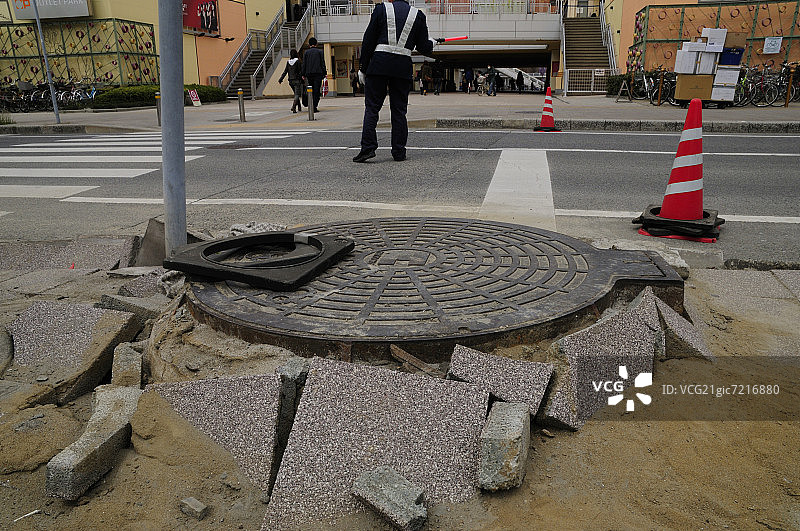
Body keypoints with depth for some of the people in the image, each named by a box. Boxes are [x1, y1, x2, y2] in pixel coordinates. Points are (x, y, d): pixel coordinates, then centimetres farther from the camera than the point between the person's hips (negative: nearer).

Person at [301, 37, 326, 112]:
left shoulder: (306, 52, 6)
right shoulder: (320, 52, 3)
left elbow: (304, 64, 5)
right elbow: (323, 63, 0)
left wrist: (303, 74, 8)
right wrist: (325, 73, 4)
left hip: (309, 73, 2)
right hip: (318, 73, -2)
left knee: (312, 90, 13)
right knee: (316, 90, -4)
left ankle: (312, 105, 14)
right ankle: (315, 107, -12)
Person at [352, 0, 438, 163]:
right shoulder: (418, 15, 10)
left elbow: (368, 41, 2)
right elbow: (423, 49, 10)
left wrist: (363, 68, 6)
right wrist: (432, 42, 34)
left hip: (379, 64, -2)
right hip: (403, 68, 2)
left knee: (372, 107, 3)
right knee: (399, 110, 8)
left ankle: (368, 147, -6)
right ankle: (399, 152, 8)